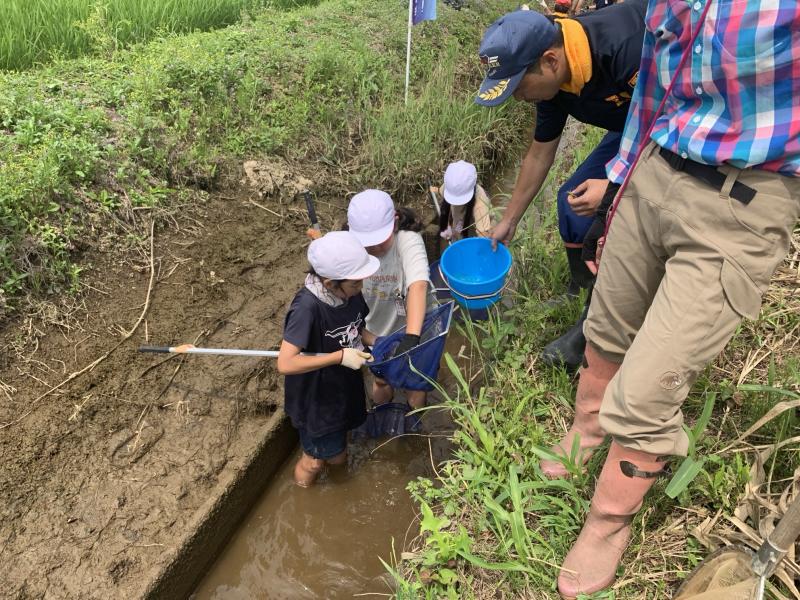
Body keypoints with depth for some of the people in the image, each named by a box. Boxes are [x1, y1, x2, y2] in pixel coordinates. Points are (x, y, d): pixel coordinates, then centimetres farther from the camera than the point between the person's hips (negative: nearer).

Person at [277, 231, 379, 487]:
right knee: (315, 459, 18)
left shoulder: (351, 293, -14)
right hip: (316, 398, -6)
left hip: (345, 387, 6)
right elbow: (286, 364, -36)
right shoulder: (307, 306, -34)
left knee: (338, 457, 26)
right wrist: (340, 356, -34)